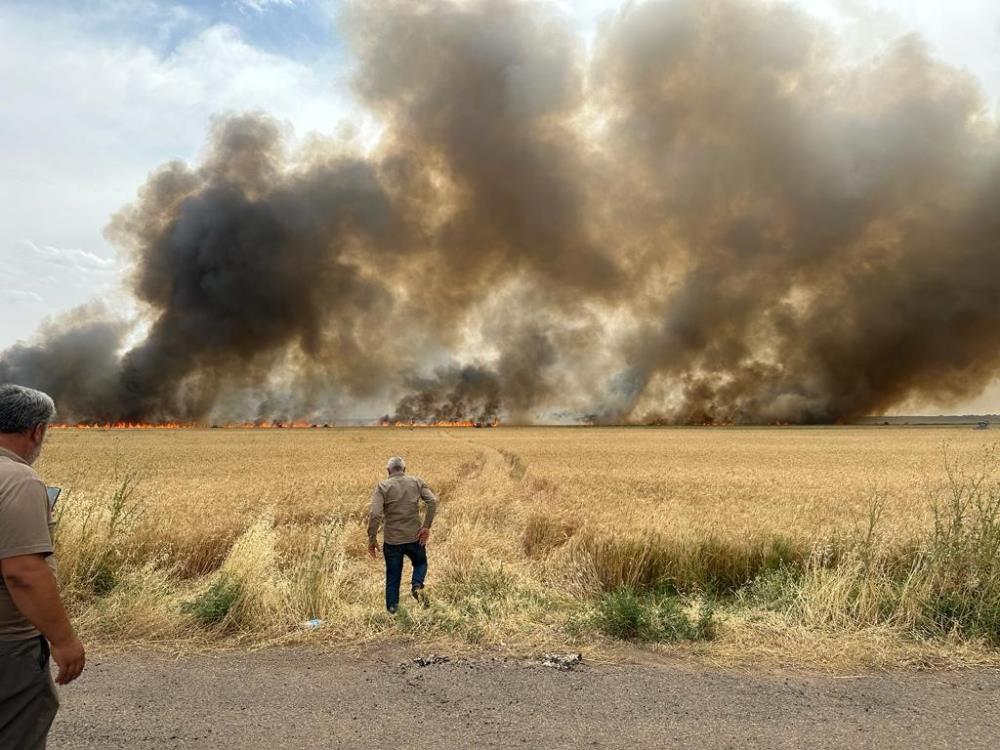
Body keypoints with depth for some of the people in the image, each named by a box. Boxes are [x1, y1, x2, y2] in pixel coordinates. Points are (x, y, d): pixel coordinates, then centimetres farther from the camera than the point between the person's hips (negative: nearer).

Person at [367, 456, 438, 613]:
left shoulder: (382, 486, -6)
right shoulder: (417, 482, 1)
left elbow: (375, 514, -16)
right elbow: (432, 501, -11)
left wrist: (372, 539, -8)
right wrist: (426, 526, -7)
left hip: (392, 540, -1)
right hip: (415, 537, 1)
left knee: (393, 577, 15)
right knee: (420, 562, 27)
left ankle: (392, 611, 19)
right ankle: (417, 585, 0)